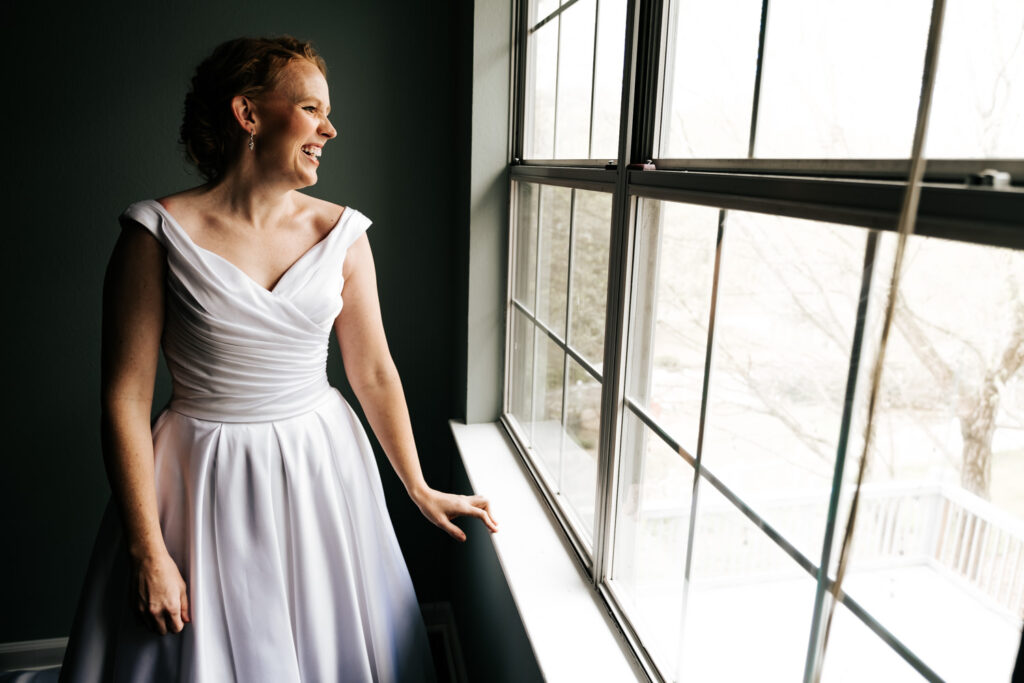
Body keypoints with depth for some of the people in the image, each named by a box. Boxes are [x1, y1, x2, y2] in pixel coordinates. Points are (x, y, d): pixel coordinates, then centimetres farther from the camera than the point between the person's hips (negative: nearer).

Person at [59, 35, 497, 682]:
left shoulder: (340, 233, -3)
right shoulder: (159, 232, -10)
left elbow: (374, 373, 2)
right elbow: (126, 398, -9)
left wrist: (421, 490, 7)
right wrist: (148, 551, -10)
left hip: (322, 471, 3)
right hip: (207, 481, -2)